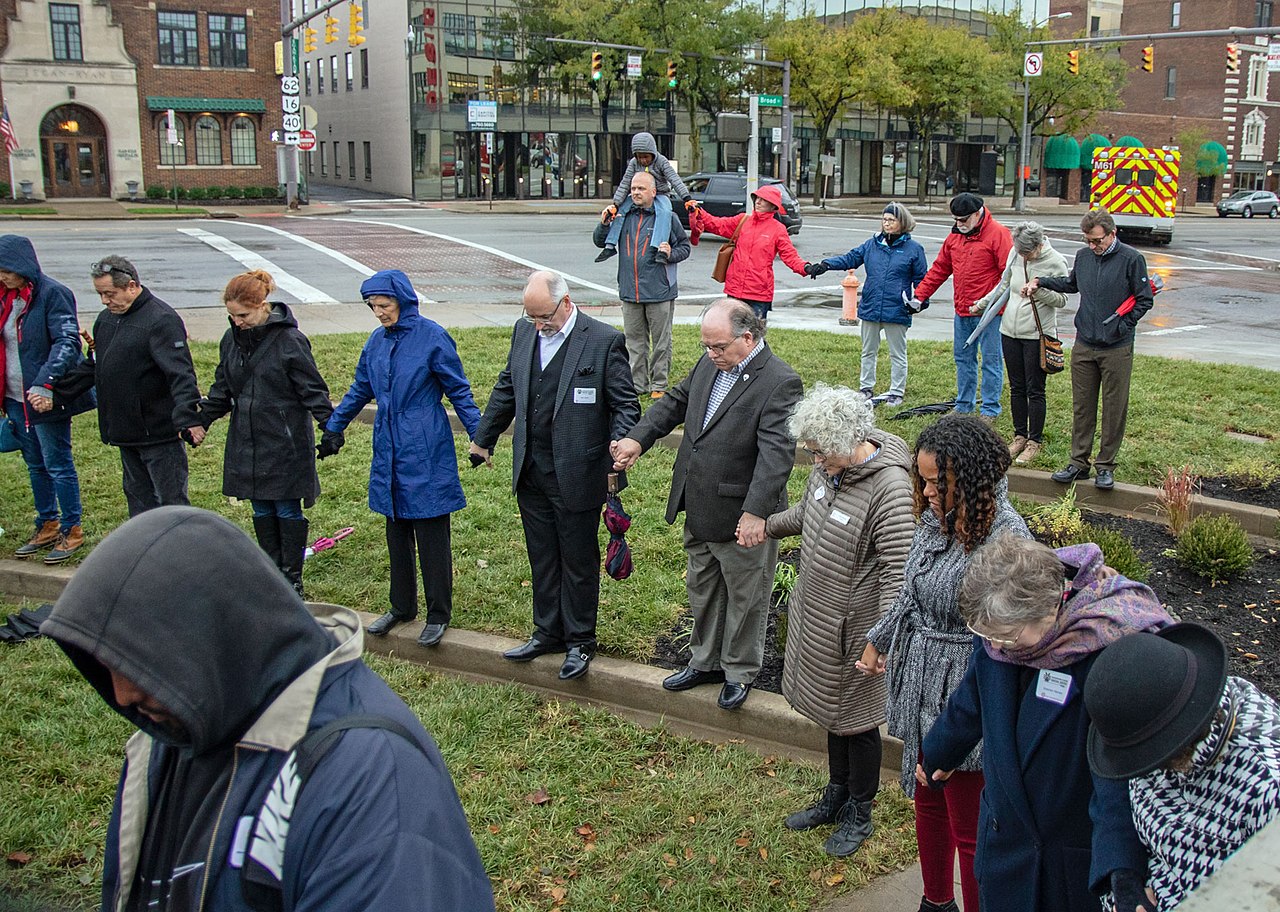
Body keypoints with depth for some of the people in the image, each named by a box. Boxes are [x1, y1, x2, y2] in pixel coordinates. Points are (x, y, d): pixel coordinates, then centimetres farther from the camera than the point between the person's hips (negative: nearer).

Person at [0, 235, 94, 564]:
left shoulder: (52, 294, -14)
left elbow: (67, 342, -22)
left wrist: (46, 385, -32)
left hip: (46, 399, -8)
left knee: (58, 466, 1)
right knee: (35, 466, 16)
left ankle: (72, 530, 13)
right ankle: (47, 526, 28)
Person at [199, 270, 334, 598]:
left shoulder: (290, 340, -13)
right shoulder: (231, 340, 6)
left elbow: (313, 391, -11)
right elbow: (221, 392, 16)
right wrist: (199, 420, 9)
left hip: (285, 443, -6)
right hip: (247, 442, 6)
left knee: (287, 511, 3)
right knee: (262, 511, 12)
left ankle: (292, 578, 14)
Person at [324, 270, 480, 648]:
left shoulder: (432, 337, -10)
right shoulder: (377, 341, 7)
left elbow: (459, 391, -6)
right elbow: (360, 390, 20)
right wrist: (332, 428, 21)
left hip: (426, 453, -6)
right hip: (390, 452, 6)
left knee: (432, 535, 1)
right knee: (397, 532, 14)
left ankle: (438, 614, 13)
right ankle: (401, 607, 28)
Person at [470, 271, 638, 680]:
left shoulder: (605, 340, -13)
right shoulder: (523, 331, 5)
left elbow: (625, 405, -9)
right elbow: (506, 389, 18)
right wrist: (484, 438, 24)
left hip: (576, 476, -5)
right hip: (530, 474, 6)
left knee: (578, 562, 8)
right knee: (542, 558, 18)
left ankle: (579, 642, 25)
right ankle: (547, 632, 34)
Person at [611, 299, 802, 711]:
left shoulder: (780, 383, -21)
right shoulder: (710, 365, 4)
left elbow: (776, 453, -27)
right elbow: (675, 402, 16)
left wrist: (756, 513, -34)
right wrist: (638, 438, 1)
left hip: (742, 518, -8)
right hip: (699, 514, 8)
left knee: (744, 599, 12)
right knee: (701, 590, 23)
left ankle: (740, 672, 31)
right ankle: (705, 661, 42)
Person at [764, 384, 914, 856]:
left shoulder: (890, 488, -28)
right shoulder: (831, 463, -3)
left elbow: (896, 571, -27)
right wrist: (768, 526, 25)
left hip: (853, 627, -8)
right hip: (816, 615, 8)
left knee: (856, 721, 10)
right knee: (831, 710, 23)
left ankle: (859, 815, 32)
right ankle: (836, 795, 43)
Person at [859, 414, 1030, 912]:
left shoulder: (1004, 536, -24)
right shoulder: (936, 518, 0)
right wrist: (877, 641, 24)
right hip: (922, 683, 8)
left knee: (969, 829, 7)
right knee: (927, 801, 25)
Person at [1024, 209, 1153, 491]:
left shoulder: (1131, 259, -8)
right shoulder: (1083, 257, 7)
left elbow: (1145, 299, -4)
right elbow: (1071, 284, 26)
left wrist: (1122, 326, -9)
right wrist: (1040, 282, 15)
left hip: (1117, 349, -4)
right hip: (1083, 346, 4)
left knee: (1114, 409, 4)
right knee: (1082, 406, 10)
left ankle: (1105, 466, 14)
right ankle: (1079, 462, 19)